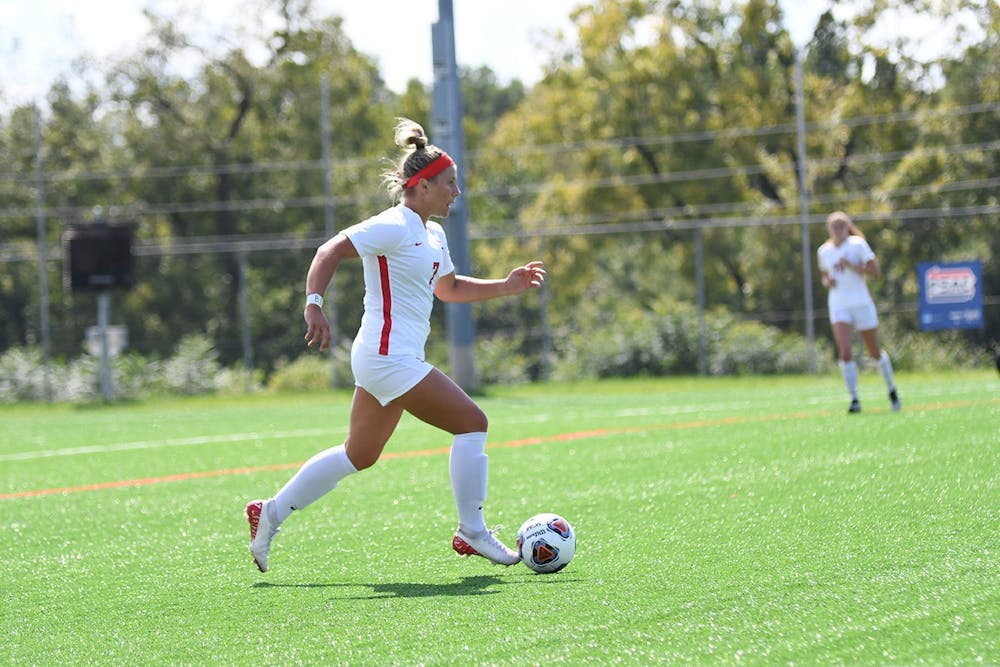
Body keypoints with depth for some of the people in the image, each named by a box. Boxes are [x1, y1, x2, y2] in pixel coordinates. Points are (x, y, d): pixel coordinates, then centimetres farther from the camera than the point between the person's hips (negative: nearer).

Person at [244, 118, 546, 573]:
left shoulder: (433, 236, 16)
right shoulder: (394, 226, -13)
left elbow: (449, 288, 31)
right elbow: (330, 252, -19)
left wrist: (507, 286, 22)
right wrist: (314, 305, -31)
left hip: (389, 361, 10)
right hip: (389, 358, -10)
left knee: (359, 455, 16)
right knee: (471, 423, -10)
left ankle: (271, 513, 22)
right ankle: (471, 533, -3)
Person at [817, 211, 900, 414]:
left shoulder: (858, 244, -5)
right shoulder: (824, 251, 8)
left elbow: (876, 271, -11)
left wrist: (851, 265, -21)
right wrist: (827, 281, 1)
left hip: (862, 304, -2)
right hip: (838, 307, 2)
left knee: (875, 353, 9)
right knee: (844, 353, -17)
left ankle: (892, 389, 32)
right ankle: (854, 399, -13)